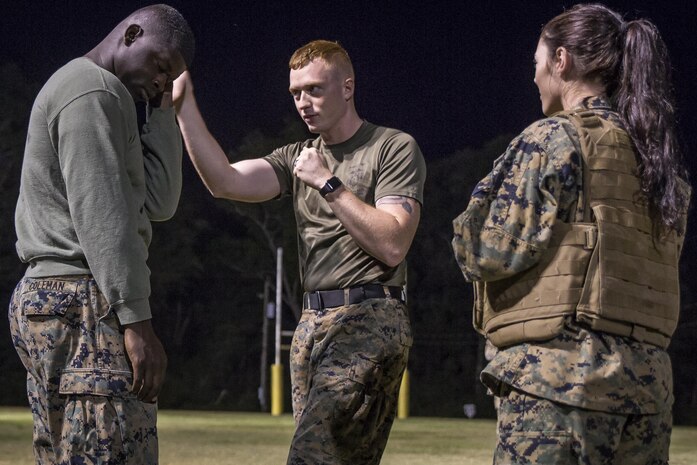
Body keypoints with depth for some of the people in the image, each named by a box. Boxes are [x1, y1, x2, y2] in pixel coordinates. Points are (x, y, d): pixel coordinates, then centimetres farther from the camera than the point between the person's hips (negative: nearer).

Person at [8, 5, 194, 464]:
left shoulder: (75, 88, 25)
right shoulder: (93, 91, -7)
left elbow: (157, 203, 17)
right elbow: (101, 214, -17)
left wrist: (162, 111, 13)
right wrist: (137, 319, -21)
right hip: (85, 305, -11)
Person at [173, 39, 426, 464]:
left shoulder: (395, 149, 1)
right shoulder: (298, 158, 18)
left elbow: (392, 245, -11)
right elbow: (224, 182, 1)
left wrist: (328, 184, -10)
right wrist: (185, 106, -5)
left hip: (369, 322, -7)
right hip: (312, 324, 7)